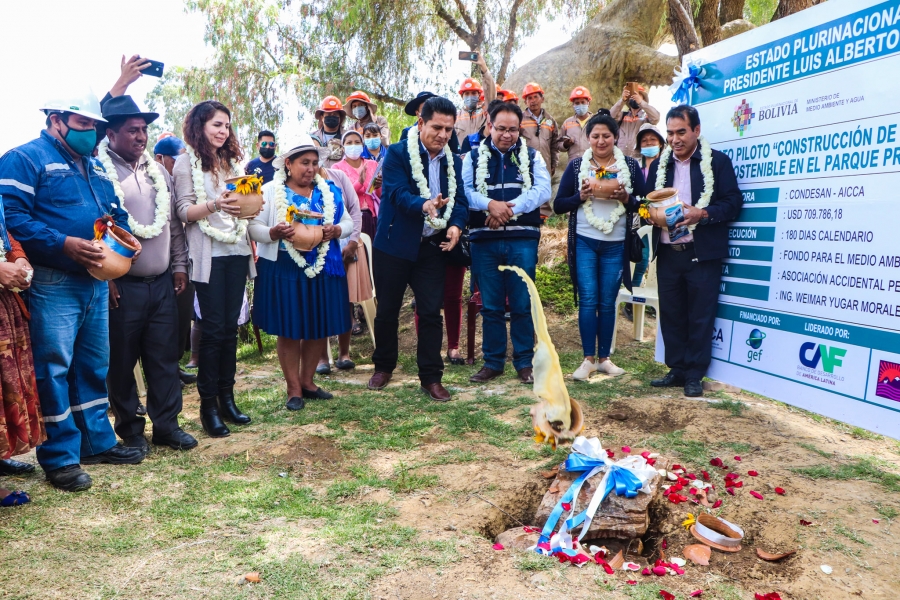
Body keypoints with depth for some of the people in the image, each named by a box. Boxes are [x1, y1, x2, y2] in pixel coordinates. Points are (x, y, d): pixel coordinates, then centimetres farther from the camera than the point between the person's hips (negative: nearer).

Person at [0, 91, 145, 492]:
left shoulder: (94, 167, 19)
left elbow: (115, 212, 24)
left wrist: (124, 237, 2)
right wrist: (63, 244, -25)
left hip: (95, 281, 8)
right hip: (52, 283, -8)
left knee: (94, 365, 14)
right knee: (54, 369, -2)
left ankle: (97, 441, 26)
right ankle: (60, 457, 9)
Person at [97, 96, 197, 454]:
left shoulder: (159, 172, 13)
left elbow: (174, 223, 17)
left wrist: (179, 265, 11)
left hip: (162, 283, 5)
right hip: (122, 286, -5)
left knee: (165, 357, 8)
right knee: (122, 361, 6)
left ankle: (166, 424, 19)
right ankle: (130, 430, 20)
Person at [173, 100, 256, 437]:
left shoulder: (232, 160, 17)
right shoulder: (187, 162, 1)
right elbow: (183, 210, -8)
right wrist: (213, 205, -24)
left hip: (237, 250, 5)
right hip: (209, 253, -5)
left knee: (230, 327, 7)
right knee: (213, 328, -3)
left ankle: (227, 397, 16)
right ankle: (208, 405, 7)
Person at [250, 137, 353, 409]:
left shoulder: (330, 190, 10)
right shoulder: (270, 191, 0)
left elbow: (348, 222, 10)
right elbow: (254, 226, -4)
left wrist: (336, 230, -12)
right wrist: (274, 233, -24)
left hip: (323, 269, 4)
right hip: (284, 270, -3)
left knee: (320, 328, 9)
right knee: (289, 330, 3)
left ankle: (307, 381, 27)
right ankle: (294, 388, 18)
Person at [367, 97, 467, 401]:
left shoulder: (453, 161, 8)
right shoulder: (397, 154, -8)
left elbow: (459, 199, 3)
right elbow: (397, 192, -21)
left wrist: (456, 225, -19)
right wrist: (424, 204, -42)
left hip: (432, 247, 3)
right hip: (394, 245, -3)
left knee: (431, 312, 2)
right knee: (387, 310, 9)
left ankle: (431, 377, 12)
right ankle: (383, 366, 30)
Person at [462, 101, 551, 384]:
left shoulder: (532, 157, 10)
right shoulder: (473, 157, 11)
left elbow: (542, 190, -6)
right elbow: (463, 190, -3)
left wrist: (510, 208, -19)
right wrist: (490, 204, -21)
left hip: (522, 239, 0)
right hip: (484, 240, 1)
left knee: (522, 305, 2)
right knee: (490, 305, 7)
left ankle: (524, 362, 14)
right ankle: (493, 362, 18)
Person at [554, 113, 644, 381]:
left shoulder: (631, 165, 5)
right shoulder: (576, 165, 4)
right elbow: (558, 205, 2)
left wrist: (626, 198, -15)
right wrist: (580, 196, -15)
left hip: (616, 245, 1)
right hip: (584, 242, -1)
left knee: (607, 303, 7)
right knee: (588, 300, -3)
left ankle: (604, 358, 18)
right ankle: (588, 359, 6)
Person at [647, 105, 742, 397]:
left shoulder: (718, 161, 0)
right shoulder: (659, 164, 13)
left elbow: (733, 202, -6)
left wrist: (702, 214, -21)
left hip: (702, 253, -4)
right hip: (667, 253, 4)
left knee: (700, 317, 2)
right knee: (671, 316, 10)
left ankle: (694, 375, 11)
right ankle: (677, 370, 21)